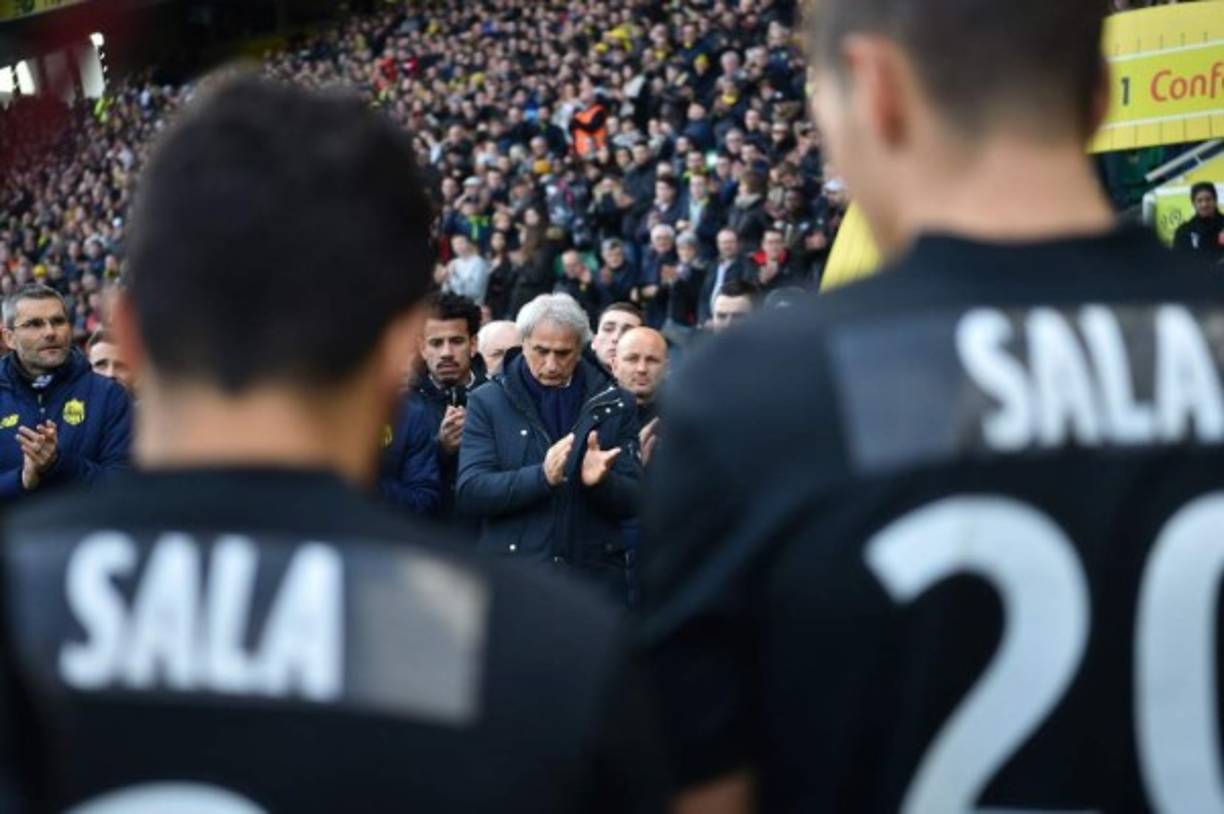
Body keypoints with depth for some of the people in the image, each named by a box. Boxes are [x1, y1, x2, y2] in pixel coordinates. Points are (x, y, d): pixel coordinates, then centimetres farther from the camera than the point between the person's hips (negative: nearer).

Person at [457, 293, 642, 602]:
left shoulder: (614, 403, 7)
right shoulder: (488, 402, 2)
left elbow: (634, 501, 5)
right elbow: (469, 493, -8)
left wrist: (601, 481, -18)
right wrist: (542, 477, -22)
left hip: (596, 577, 2)